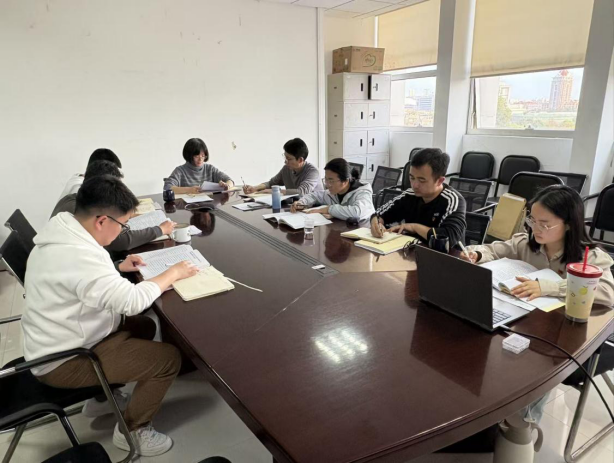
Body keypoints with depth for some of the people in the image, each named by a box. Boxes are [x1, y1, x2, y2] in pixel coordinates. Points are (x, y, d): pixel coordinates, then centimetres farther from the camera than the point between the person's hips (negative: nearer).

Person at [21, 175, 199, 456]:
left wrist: (116, 268, 4)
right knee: (169, 358, -11)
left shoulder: (62, 229, -3)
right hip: (62, 360, -10)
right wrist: (172, 273, -18)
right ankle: (131, 430, 11)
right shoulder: (77, 254, -34)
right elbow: (132, 301, -32)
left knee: (144, 326, 20)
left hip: (60, 340, 10)